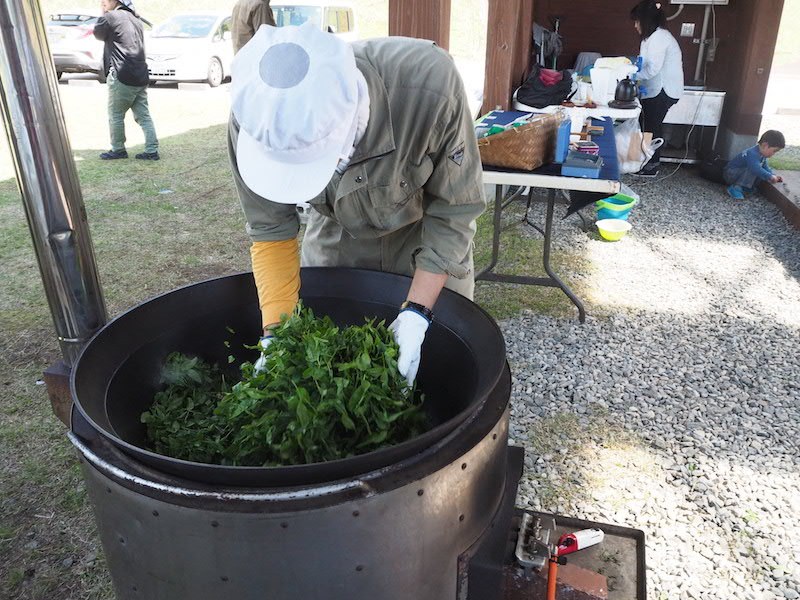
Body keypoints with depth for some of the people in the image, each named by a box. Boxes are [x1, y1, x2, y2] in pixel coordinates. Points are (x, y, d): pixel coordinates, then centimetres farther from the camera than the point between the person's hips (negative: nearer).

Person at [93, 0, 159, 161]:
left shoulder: (111, 17, -8)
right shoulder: (136, 18, 16)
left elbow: (98, 34, 8)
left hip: (122, 77, -7)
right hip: (141, 77, 7)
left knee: (116, 115, 4)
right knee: (143, 115, 6)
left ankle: (118, 150, 11)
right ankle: (152, 150, 2)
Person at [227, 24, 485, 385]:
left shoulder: (429, 84, -37)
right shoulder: (256, 114, -29)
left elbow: (454, 209, -25)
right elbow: (270, 232, -17)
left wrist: (416, 315, -30)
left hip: (427, 237, -1)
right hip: (334, 237, 2)